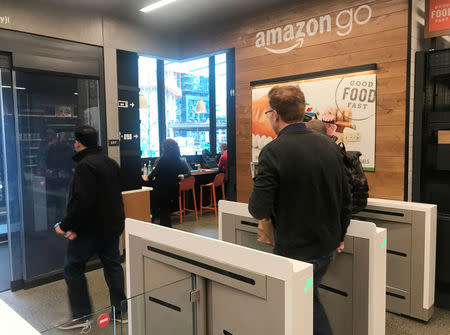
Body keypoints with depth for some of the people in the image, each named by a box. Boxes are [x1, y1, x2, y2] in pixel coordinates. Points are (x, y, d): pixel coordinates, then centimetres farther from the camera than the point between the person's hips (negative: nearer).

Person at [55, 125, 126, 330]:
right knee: (112, 264, 15)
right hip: (113, 225, 8)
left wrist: (66, 225, -19)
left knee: (73, 267, 7)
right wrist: (115, 218, 18)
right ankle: (120, 311, 23)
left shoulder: (84, 165, -18)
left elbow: (82, 201, -27)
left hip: (91, 228, -8)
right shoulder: (110, 162, 10)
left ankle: (81, 315, 11)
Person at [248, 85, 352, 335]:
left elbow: (259, 211, -21)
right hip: (327, 246, 7)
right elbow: (346, 200, 8)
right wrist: (339, 235, 21)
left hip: (296, 251, -7)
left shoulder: (273, 152, -20)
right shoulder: (329, 146, 1)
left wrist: (254, 202, 2)